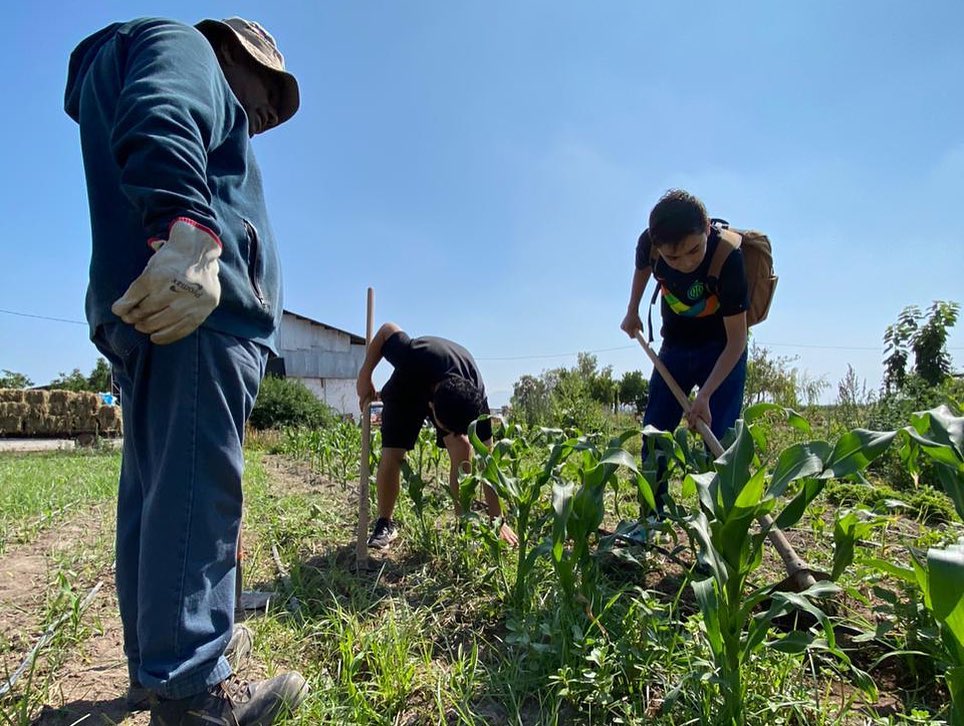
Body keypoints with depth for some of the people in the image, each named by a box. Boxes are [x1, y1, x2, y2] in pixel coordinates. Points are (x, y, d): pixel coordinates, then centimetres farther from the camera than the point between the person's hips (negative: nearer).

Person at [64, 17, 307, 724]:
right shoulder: (181, 43, 11)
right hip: (194, 309, -10)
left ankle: (157, 664, 19)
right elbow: (159, 121, -14)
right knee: (196, 490, -12)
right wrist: (191, 229, -29)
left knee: (154, 492, 9)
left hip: (151, 313, 10)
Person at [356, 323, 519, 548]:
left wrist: (497, 520, -28)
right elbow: (387, 329, -24)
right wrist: (365, 376, -18)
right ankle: (384, 525, 9)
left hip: (455, 401, 1)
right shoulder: (415, 360, -45)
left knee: (463, 448, -22)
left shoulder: (475, 398, -36)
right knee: (391, 456, -14)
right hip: (405, 390, -1)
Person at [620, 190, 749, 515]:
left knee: (720, 438, -13)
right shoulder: (649, 243, -21)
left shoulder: (728, 257, -32)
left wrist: (705, 395, -33)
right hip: (674, 346, 4)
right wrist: (632, 312, 12)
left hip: (722, 350, -4)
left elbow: (736, 340, -27)